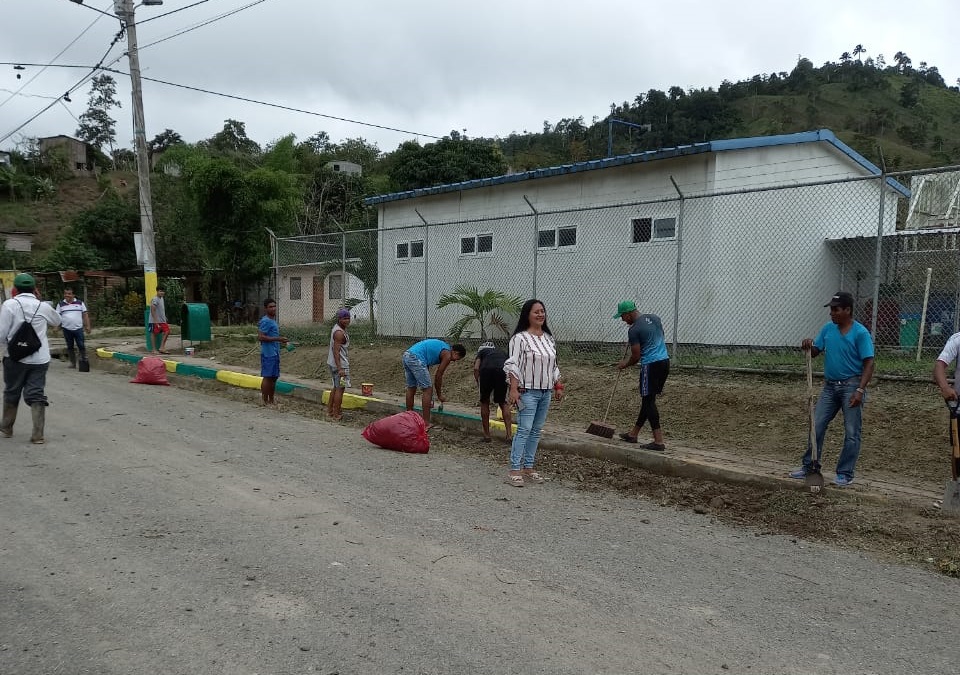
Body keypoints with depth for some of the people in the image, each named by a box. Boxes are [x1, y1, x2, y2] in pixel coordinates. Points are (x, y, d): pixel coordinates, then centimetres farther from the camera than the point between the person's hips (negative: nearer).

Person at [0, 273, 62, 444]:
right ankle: (38, 434, -3)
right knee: (37, 395, 4)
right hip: (40, 359, 1)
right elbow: (57, 321, 21)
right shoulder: (43, 306, 0)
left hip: (16, 358, -1)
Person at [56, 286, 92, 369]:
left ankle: (84, 361, 7)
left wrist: (87, 326, -1)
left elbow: (85, 315, 6)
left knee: (81, 346, -4)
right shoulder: (60, 304, 7)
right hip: (66, 329, 1)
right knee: (70, 347, 8)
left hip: (78, 329, -1)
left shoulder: (80, 303, 5)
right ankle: (73, 363, 14)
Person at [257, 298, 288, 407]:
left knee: (274, 377, 13)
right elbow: (260, 337, -21)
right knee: (267, 377, -4)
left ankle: (271, 400, 21)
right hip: (268, 354, -10)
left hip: (275, 353, 10)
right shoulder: (265, 321, -13)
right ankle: (265, 401, 2)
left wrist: (281, 341, 15)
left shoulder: (273, 320, 16)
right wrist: (277, 339, -22)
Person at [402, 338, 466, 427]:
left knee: (411, 388, 20)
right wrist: (439, 395, 16)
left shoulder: (440, 347, 28)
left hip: (406, 356, 9)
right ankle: (426, 424, 0)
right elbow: (438, 376, 5)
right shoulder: (447, 355, 3)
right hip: (416, 358, -9)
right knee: (428, 390, -1)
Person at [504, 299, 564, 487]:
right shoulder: (520, 338, -9)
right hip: (528, 391, -7)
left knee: (536, 430, 9)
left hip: (546, 392, 7)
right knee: (524, 429, -9)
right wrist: (514, 389, -20)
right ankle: (515, 470, -5)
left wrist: (558, 386, 15)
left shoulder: (549, 338, 13)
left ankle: (528, 467, 17)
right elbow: (513, 365, -13)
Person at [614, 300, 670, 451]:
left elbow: (636, 356, -10)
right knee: (648, 399, 15)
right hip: (665, 361, 9)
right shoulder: (655, 318, 11)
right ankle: (633, 434, 26)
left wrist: (624, 365, 9)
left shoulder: (634, 330, -13)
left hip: (650, 365, -9)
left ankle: (658, 441, -9)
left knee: (649, 401, -4)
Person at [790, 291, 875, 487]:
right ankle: (810, 466, 18)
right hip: (830, 386, 6)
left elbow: (869, 364, -14)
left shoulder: (860, 333, -12)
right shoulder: (828, 328, 6)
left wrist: (860, 390, -23)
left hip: (851, 386, -6)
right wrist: (808, 347, -13)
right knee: (816, 426, 8)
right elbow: (815, 352, 12)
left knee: (852, 433, 1)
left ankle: (845, 473, 10)